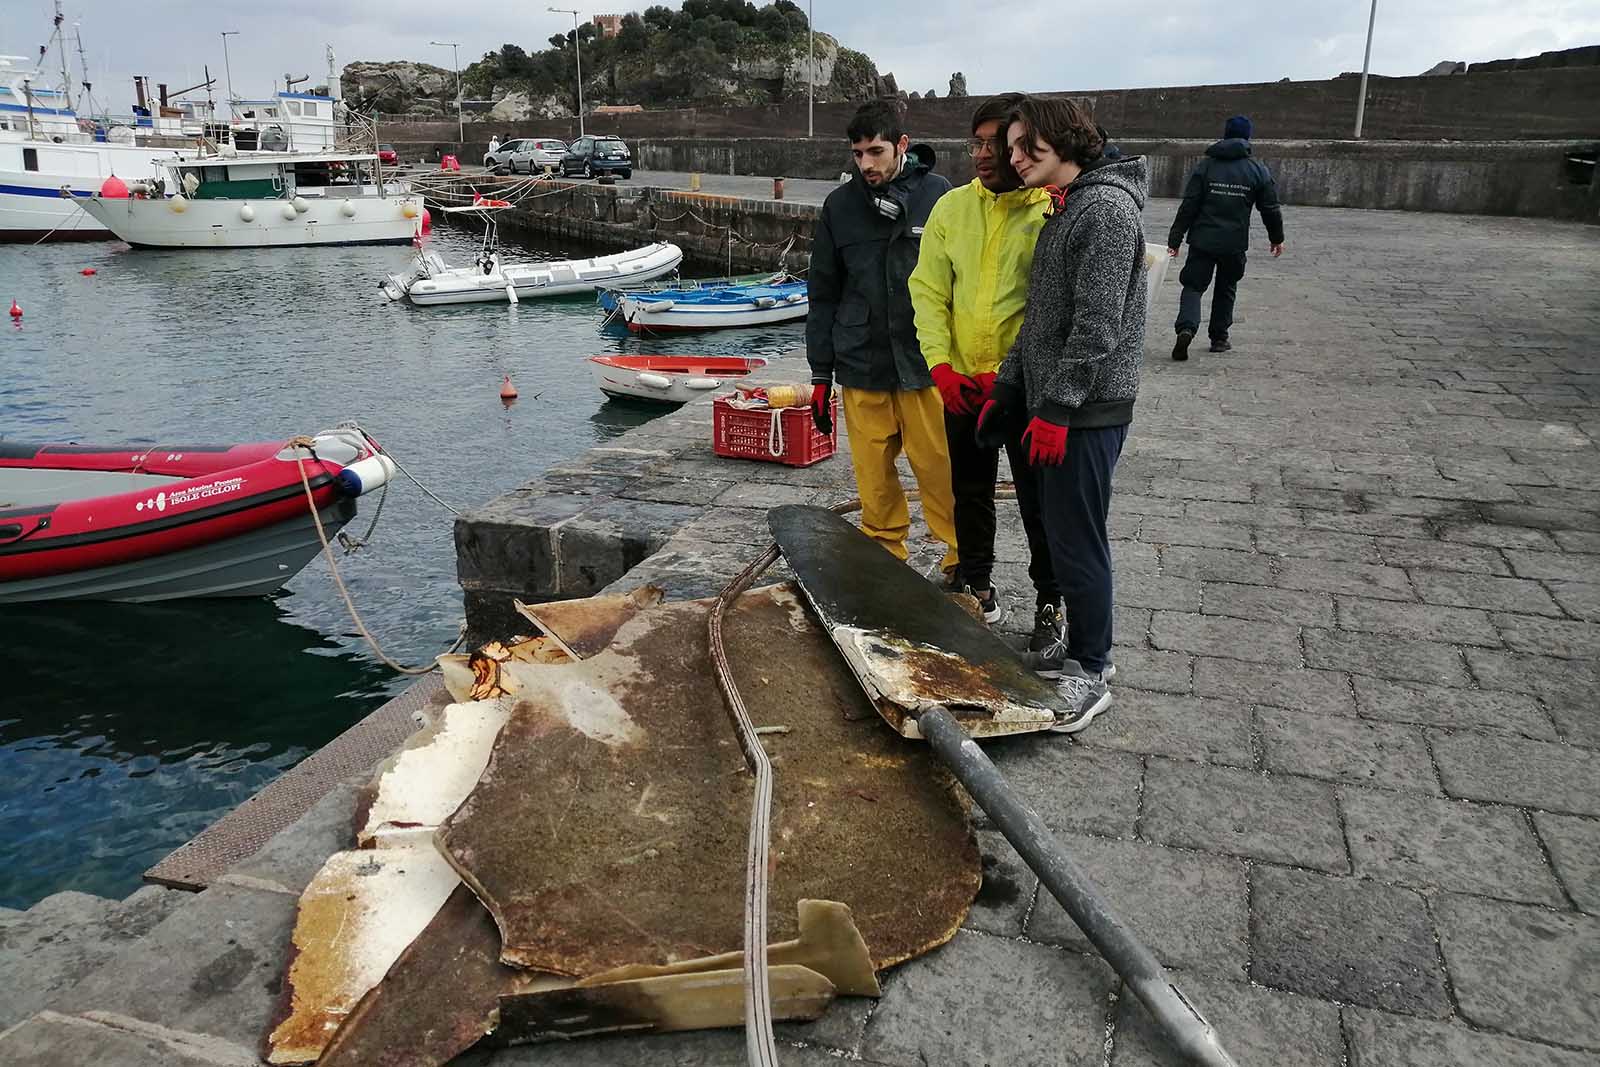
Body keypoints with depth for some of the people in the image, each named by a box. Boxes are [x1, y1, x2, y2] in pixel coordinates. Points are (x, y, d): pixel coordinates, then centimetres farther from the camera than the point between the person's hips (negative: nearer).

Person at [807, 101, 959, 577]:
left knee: (941, 472, -2)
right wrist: (821, 374, 9)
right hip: (861, 368, 2)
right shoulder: (840, 206, 6)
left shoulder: (940, 196, -1)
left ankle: (962, 563, 12)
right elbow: (823, 295, 11)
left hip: (926, 366, -2)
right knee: (873, 476, 6)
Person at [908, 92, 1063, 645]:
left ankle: (1050, 599, 25)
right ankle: (977, 585, 36)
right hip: (961, 385, 4)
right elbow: (929, 291, 0)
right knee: (970, 493, 17)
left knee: (1039, 500, 6)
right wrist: (941, 365, -9)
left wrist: (1009, 375, -23)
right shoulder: (952, 206, 3)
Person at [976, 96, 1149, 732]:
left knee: (1077, 541, -4)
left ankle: (1091, 676, 9)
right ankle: (1080, 647, 30)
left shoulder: (1106, 207, -14)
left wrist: (1057, 407, -21)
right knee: (1061, 532, 16)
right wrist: (1006, 391, 18)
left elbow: (1098, 322, -20)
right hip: (1052, 405, 10)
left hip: (1085, 411, -10)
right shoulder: (1063, 211, 17)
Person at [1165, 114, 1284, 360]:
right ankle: (1219, 337, 22)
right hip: (1235, 244, 1)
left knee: (1193, 286, 2)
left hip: (1202, 240, -1)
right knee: (1226, 289, 18)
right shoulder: (1259, 170, 2)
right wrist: (1277, 238, 22)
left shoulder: (1206, 165, -1)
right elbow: (1271, 209, 7)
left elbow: (1188, 206, -5)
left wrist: (1175, 239, -2)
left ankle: (1186, 328, -23)